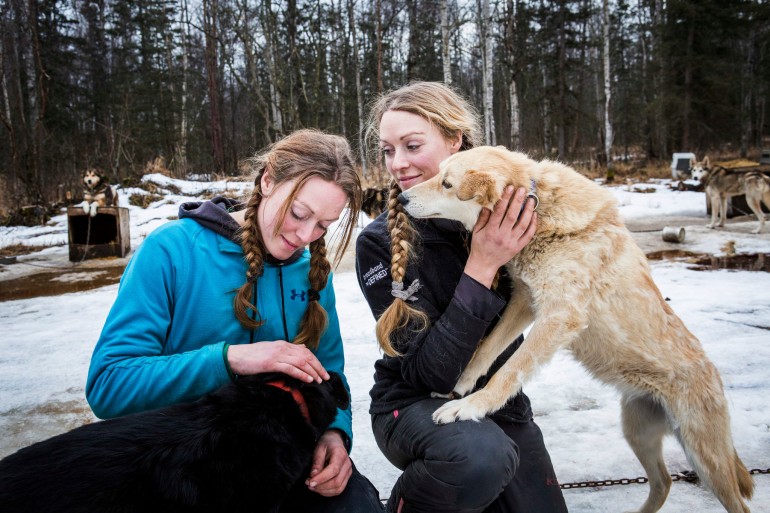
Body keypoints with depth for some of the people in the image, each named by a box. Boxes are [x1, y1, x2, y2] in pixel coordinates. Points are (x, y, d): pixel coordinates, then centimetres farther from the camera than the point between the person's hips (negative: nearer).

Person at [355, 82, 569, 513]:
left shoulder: (501, 213, -9)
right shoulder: (380, 242, -18)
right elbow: (427, 370, -22)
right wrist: (480, 269, -30)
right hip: (414, 404, -4)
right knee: (481, 454, -34)